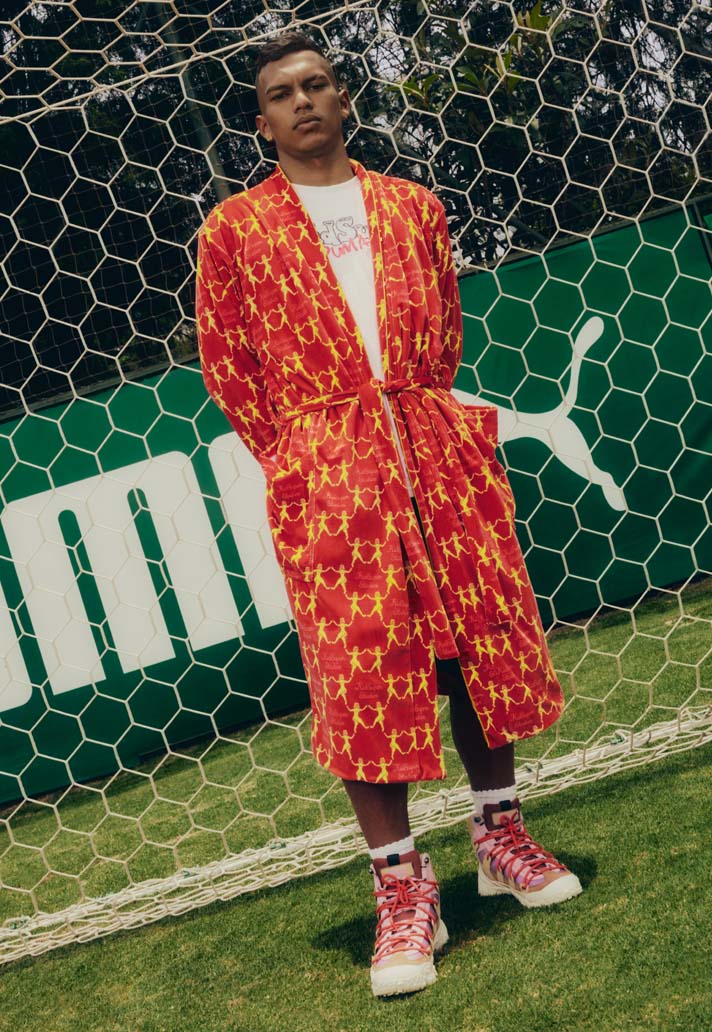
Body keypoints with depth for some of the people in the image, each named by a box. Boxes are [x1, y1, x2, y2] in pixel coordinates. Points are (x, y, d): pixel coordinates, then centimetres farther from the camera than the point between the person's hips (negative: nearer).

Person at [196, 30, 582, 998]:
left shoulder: (413, 206, 13)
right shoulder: (234, 228, 6)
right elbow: (227, 365, 6)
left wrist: (420, 425, 9)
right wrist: (297, 460, 3)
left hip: (439, 452, 3)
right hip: (324, 474, -3)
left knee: (483, 639, 6)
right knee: (359, 673, -4)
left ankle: (501, 835, 25)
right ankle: (402, 888, 5)